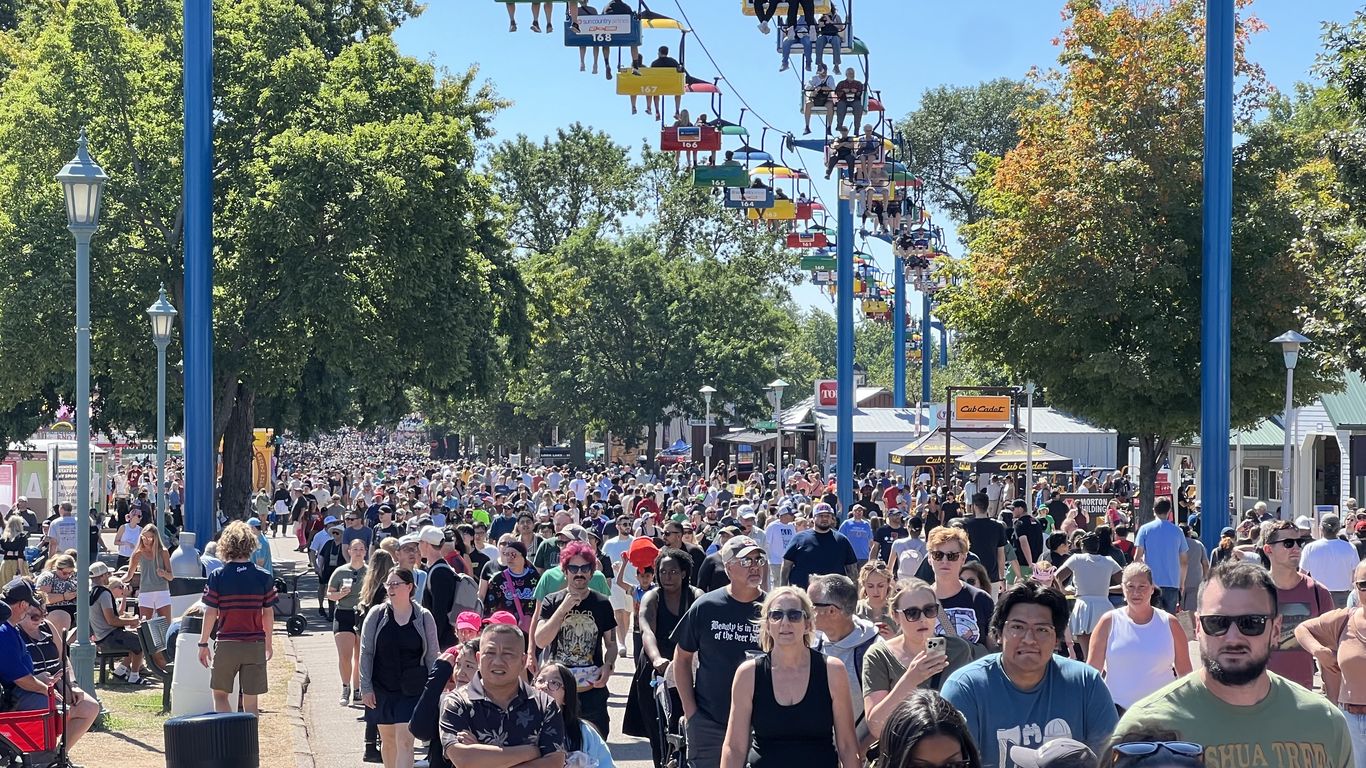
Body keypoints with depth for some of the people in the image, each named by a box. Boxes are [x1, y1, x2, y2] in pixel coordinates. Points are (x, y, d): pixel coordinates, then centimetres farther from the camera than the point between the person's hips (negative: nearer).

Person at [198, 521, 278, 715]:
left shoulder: (217, 577, -8)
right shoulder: (263, 578, -2)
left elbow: (210, 613, -7)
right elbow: (268, 614, 4)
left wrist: (203, 643, 4)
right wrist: (268, 642, 18)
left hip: (226, 645, -2)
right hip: (255, 645, 2)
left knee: (220, 694, 11)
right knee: (250, 699, 9)